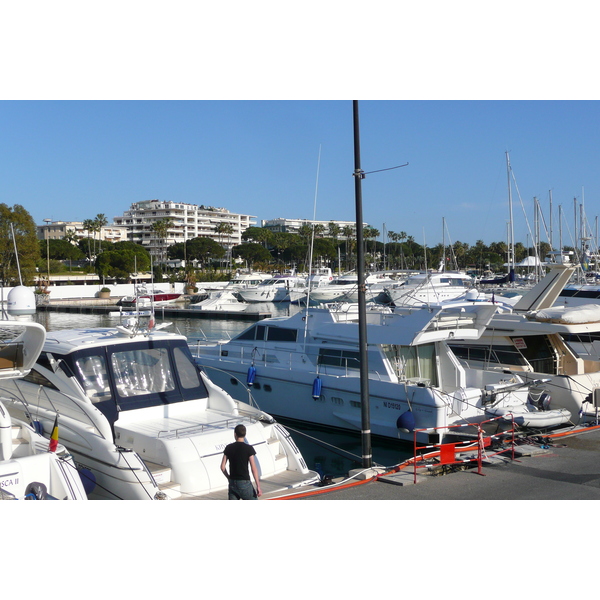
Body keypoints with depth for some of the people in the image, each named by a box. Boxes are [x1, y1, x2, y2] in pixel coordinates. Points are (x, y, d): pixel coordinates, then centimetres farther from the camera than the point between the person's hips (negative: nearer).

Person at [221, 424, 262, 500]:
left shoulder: (229, 448, 3)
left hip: (232, 483, 4)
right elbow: (254, 468, -12)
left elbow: (222, 467, 4)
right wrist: (258, 486, -9)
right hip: (244, 483, -4)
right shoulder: (248, 448, -9)